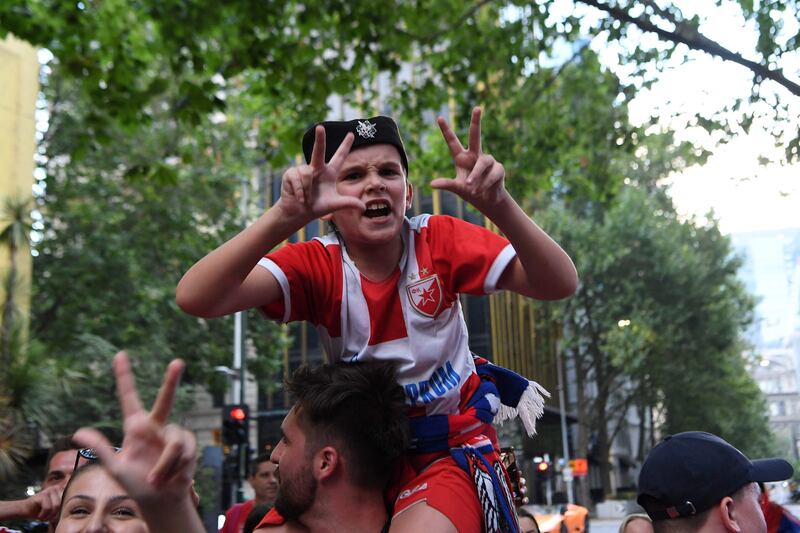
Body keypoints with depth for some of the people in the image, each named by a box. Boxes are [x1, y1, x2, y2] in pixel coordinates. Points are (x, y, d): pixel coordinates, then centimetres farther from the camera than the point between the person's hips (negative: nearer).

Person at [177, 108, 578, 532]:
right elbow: (196, 299, -31)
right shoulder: (316, 265, -15)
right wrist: (288, 216, -45)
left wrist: (498, 204, -41)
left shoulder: (440, 242, -15)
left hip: (454, 445, -2)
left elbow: (559, 285, -23)